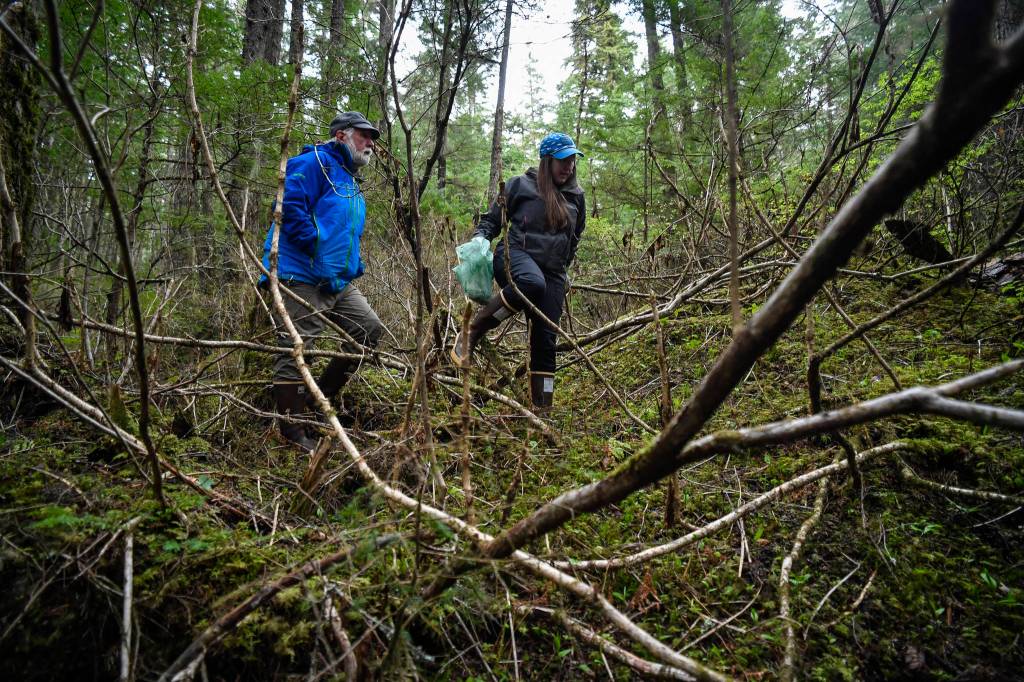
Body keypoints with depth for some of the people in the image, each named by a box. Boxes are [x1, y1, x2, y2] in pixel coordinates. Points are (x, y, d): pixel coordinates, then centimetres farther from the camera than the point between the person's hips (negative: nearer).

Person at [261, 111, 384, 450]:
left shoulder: (350, 180, 22)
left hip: (339, 281, 10)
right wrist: (317, 248, -19)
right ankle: (293, 432, 6)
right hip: (302, 278, -10)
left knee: (370, 329, 10)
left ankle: (319, 399, 21)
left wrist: (354, 266, 17)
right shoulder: (314, 163, -8)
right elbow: (288, 206, -22)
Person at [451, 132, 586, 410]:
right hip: (516, 255, -4)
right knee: (532, 282, -41)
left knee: (546, 339, -5)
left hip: (552, 272, 5)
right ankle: (472, 334, -28)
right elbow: (492, 219, 8)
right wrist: (479, 239, -11)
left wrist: (564, 267, 26)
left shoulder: (576, 196, 16)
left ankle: (542, 405, 1)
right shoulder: (520, 185, 3)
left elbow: (575, 238, 29)